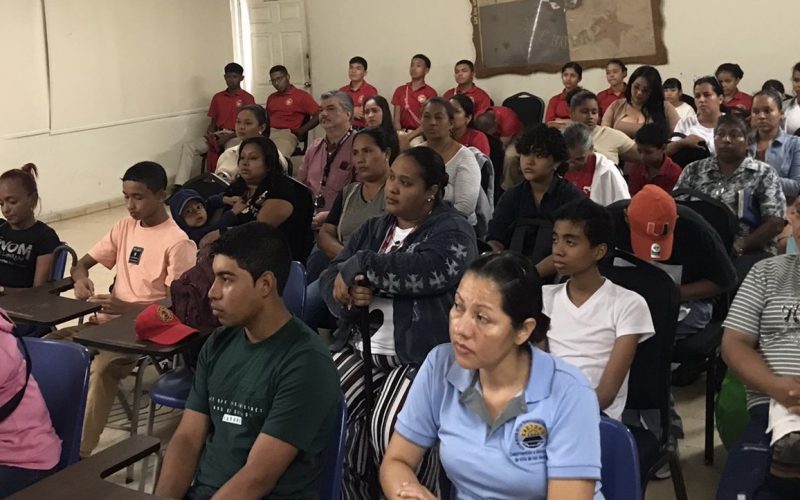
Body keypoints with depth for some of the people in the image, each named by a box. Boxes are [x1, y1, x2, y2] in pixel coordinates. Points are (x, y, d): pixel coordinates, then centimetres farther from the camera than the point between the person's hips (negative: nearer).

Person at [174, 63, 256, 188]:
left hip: (236, 136, -5)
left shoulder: (247, 98, 0)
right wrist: (209, 133, -5)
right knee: (188, 147, -17)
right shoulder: (217, 97, 16)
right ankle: (179, 186, -26)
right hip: (217, 135, 5)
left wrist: (228, 137, -17)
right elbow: (213, 122, 19)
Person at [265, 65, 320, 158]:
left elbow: (318, 116, -1)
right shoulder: (271, 97, 26)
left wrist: (300, 131, -8)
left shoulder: (302, 95, 7)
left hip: (287, 134, -5)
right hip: (269, 133, 5)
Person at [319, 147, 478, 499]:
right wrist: (347, 295, -13)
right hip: (359, 349, 6)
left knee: (391, 431, -28)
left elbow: (420, 271, -22)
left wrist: (357, 267, -11)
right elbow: (329, 281, 11)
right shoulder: (374, 229, 17)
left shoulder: (452, 233, -2)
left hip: (420, 357, -5)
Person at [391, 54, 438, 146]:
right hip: (403, 133, 3)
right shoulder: (400, 90, 14)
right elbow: (396, 119, 9)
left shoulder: (431, 93, 1)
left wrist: (409, 136, -16)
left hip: (419, 135, -3)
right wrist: (400, 134, -10)